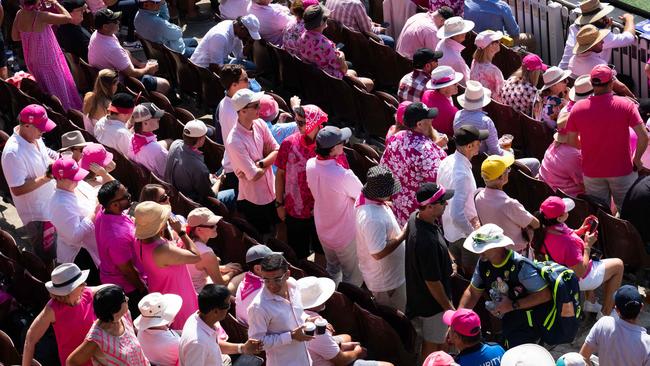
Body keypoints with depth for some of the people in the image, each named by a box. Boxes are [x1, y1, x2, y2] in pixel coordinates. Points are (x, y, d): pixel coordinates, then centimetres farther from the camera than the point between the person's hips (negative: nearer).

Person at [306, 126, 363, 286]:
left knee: (332, 269, 29)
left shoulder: (310, 165, -17)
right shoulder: (343, 175, -36)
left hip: (322, 229, 7)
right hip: (345, 235, -7)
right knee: (353, 277, 16)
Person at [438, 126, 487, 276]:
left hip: (448, 229, 8)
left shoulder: (447, 161, -6)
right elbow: (457, 216, -38)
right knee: (472, 274, 12)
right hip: (463, 233, -8)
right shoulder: (462, 175, -34)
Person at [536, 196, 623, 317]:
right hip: (579, 280, -8)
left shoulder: (544, 231, -17)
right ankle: (606, 313, 21)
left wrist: (580, 231, -3)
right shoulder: (568, 242, -41)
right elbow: (580, 272, -31)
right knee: (618, 265, 14)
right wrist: (588, 245, -23)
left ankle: (590, 302, 41)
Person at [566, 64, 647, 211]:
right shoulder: (626, 105, -14)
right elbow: (643, 137, -18)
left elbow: (572, 142, -1)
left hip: (592, 173, 2)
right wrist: (637, 159, -2)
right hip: (622, 171, -2)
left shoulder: (578, 108, -9)